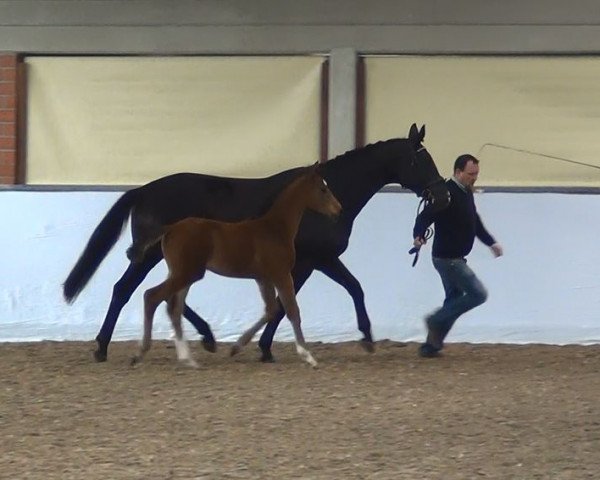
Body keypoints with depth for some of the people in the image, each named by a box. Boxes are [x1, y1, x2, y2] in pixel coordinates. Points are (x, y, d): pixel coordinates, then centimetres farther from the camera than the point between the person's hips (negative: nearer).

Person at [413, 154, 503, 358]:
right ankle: (436, 320, -2)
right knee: (478, 294, -10)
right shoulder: (447, 193, -19)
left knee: (455, 299, 16)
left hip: (455, 259, 10)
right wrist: (418, 236, -45)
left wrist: (491, 242, 22)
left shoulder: (466, 193, 11)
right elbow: (425, 217, -28)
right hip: (447, 258, -10)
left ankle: (431, 345, 20)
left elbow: (475, 223, 25)